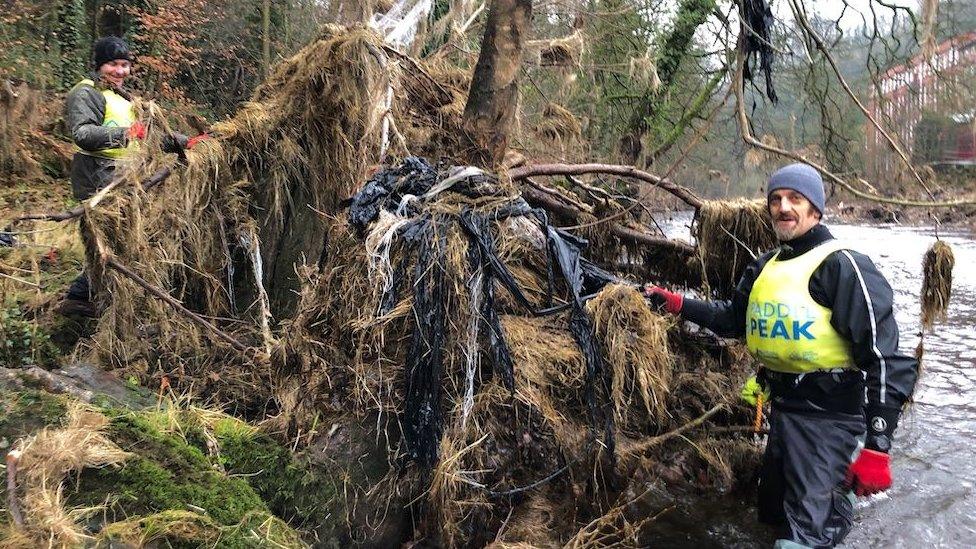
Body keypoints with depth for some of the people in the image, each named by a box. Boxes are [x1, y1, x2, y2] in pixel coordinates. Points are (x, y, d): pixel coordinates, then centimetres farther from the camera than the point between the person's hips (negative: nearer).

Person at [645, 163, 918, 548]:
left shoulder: (842, 265, -14)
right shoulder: (766, 267, 11)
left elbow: (882, 357, -18)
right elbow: (733, 320, 24)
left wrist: (876, 448, -22)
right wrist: (676, 304, 11)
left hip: (828, 414, -8)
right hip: (782, 406, 8)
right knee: (776, 513, 22)